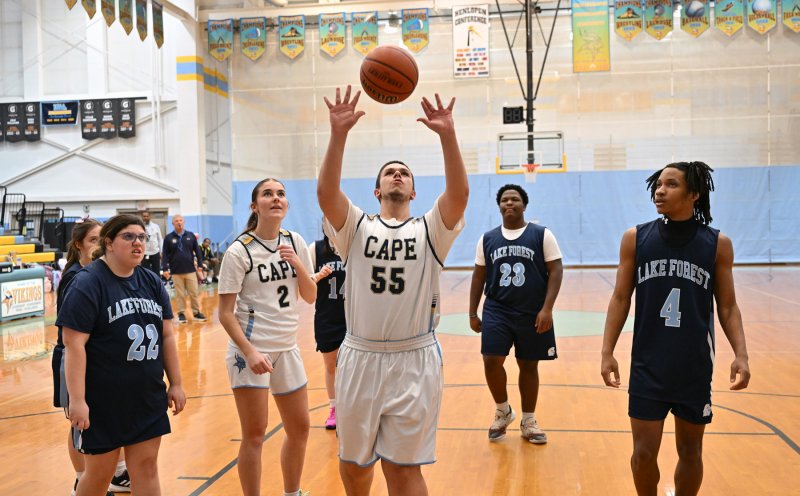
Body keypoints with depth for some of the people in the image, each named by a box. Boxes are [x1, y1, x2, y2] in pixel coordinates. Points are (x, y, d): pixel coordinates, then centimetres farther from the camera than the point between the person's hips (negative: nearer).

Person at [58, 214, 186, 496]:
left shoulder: (152, 282, 7)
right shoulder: (87, 284, -12)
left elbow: (167, 336, 10)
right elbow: (74, 345, -16)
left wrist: (175, 384, 9)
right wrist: (77, 400, -20)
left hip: (149, 399, 5)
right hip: (102, 402, -5)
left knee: (147, 468, 10)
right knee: (100, 473, 7)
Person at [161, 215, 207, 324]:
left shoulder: (191, 235, 4)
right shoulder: (168, 238, 1)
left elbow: (197, 251, 7)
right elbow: (165, 255, 0)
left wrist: (199, 264, 4)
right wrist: (165, 269, -6)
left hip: (190, 270, 1)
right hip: (176, 271, -1)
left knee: (194, 293, 3)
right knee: (180, 294, 5)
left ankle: (196, 312, 13)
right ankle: (181, 313, 14)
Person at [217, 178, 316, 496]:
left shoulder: (295, 243, 4)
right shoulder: (239, 251, -11)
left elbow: (310, 297, 7)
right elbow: (225, 313, -12)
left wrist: (298, 265, -10)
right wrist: (249, 352, -23)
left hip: (287, 348, 6)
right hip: (251, 349, -6)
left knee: (300, 429, 13)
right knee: (255, 434, -2)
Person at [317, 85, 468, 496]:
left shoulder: (429, 230, 4)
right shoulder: (357, 227, 5)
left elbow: (459, 193, -14)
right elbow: (326, 192, -13)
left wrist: (447, 135, -25)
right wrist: (338, 134, -23)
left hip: (414, 360, -1)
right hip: (360, 357, 2)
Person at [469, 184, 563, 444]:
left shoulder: (542, 235, -2)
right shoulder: (487, 239, 6)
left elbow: (556, 270, -5)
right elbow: (479, 276, 10)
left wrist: (547, 309, -14)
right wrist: (473, 313, 6)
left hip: (532, 313, -1)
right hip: (496, 311, 2)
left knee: (529, 366, 8)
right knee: (491, 361, -10)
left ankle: (528, 421, 25)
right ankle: (503, 411, 16)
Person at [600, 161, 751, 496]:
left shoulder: (718, 244, -3)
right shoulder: (635, 238, -2)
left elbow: (727, 307, 3)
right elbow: (621, 299, 2)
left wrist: (741, 355, -9)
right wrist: (607, 352, -3)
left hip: (695, 368, 0)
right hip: (647, 366, 0)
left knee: (690, 451, 14)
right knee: (644, 452, 3)